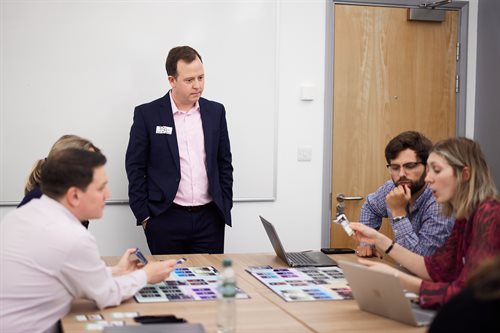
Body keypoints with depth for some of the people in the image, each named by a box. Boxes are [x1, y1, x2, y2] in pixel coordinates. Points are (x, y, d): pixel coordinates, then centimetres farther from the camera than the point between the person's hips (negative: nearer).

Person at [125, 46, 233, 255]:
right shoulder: (147, 114, -3)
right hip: (166, 220, -2)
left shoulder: (215, 112, 7)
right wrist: (144, 216, -4)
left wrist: (225, 208, 7)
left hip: (210, 219, 3)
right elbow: (135, 167, 0)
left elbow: (224, 164, 13)